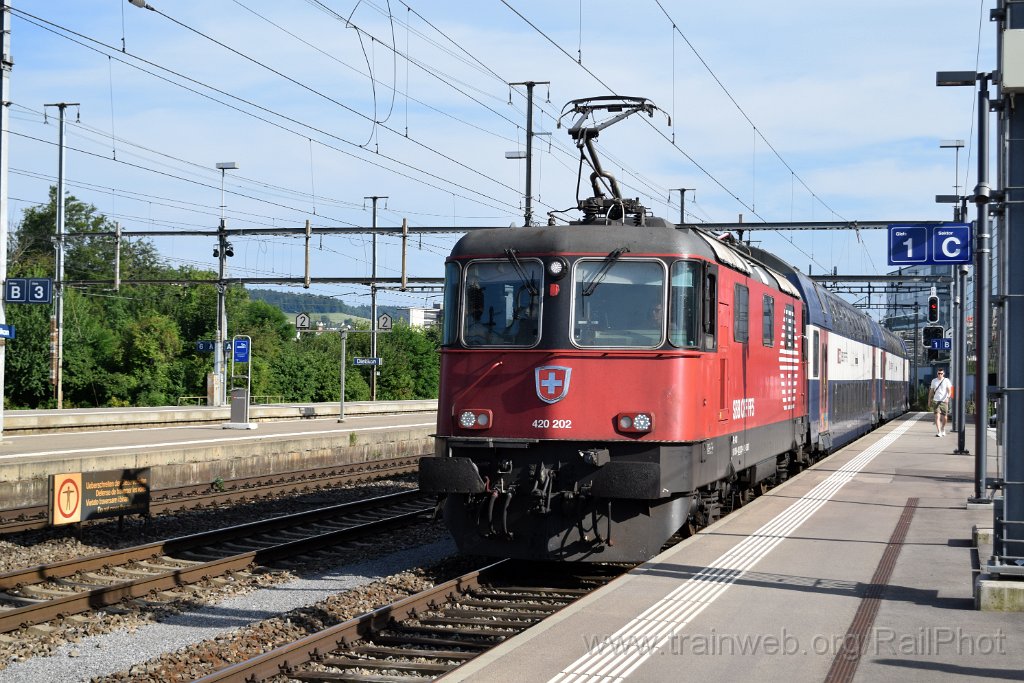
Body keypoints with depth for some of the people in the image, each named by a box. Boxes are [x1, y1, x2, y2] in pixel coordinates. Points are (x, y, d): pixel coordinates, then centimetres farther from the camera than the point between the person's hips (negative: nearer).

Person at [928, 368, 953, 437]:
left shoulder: (947, 381, 0)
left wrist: (947, 397, -27)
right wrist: (929, 401, 16)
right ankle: (938, 432, -15)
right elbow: (931, 391, 16)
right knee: (937, 416, -12)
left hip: (944, 401, -1)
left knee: (944, 417, 5)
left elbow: (949, 390, -9)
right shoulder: (934, 381, 8)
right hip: (936, 401, 1)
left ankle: (943, 429, 32)